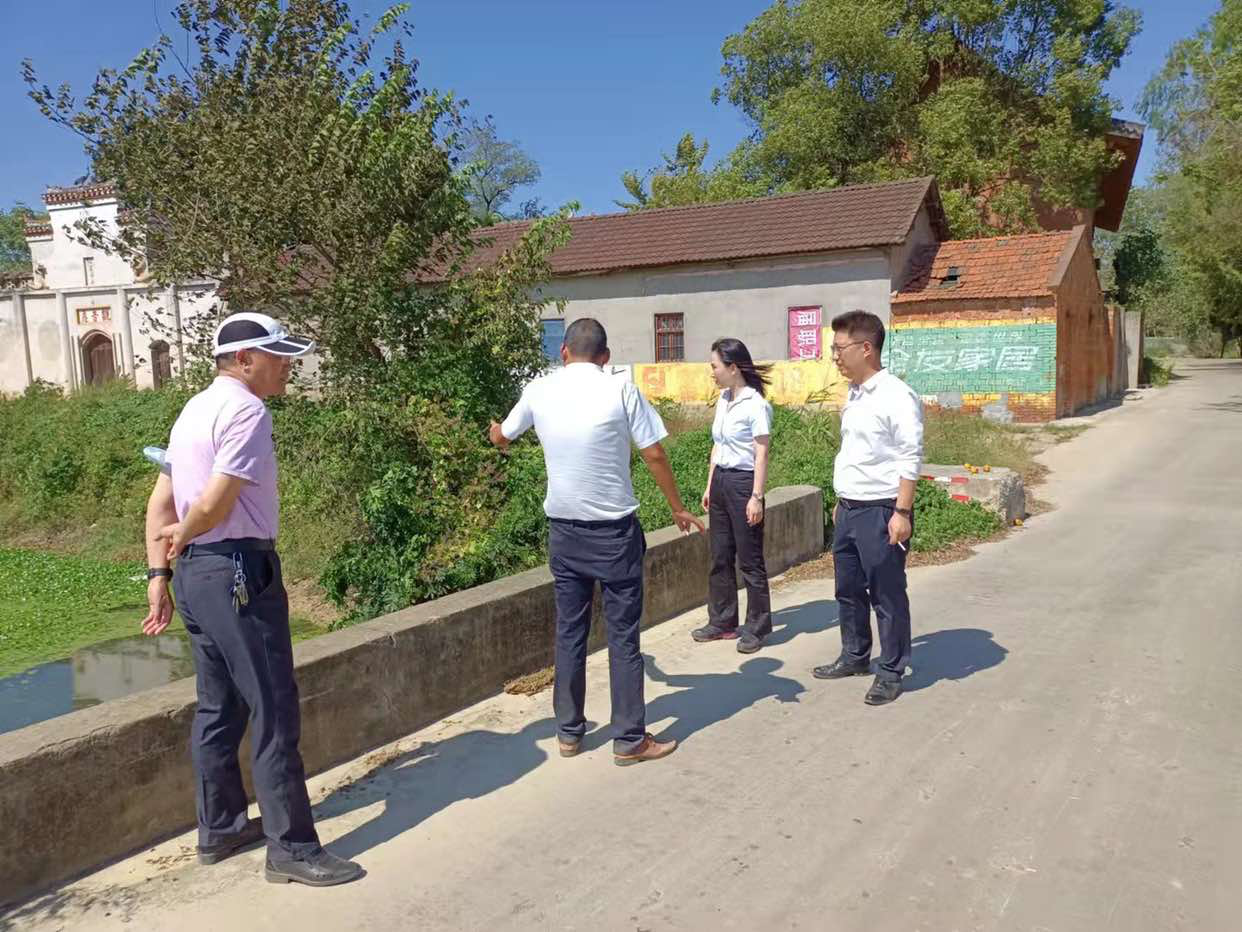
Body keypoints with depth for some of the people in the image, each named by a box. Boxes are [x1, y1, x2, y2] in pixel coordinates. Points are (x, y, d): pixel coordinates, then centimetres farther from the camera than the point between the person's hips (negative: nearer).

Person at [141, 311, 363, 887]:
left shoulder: (194, 409, 15)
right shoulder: (246, 411, -15)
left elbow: (160, 503, 14)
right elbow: (214, 505, -21)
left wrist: (159, 571, 11)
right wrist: (182, 535, -1)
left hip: (193, 574, 10)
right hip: (238, 571, -10)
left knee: (219, 707, 19)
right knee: (273, 712, -3)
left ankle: (219, 828, 32)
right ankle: (292, 848, 5)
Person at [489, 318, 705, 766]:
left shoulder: (539, 390, 2)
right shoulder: (621, 390, -9)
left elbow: (502, 436, 20)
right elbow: (654, 456, -7)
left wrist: (496, 433, 45)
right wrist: (678, 509, 7)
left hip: (563, 528, 4)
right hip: (613, 529, -3)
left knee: (569, 632, 14)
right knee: (623, 635, 5)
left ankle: (569, 731, 24)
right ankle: (630, 739, 12)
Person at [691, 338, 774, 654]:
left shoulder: (755, 404, -13)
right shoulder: (723, 401, 10)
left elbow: (761, 455, -14)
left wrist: (756, 497, -17)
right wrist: (709, 486, 16)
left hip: (743, 483, -8)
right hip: (721, 481, 8)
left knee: (750, 559, 2)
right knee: (720, 557, 12)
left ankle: (756, 628, 13)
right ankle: (722, 622, 23)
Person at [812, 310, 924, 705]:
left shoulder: (896, 396, -15)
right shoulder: (854, 394, 11)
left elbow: (910, 459, -17)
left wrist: (902, 513, -20)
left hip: (880, 512, -9)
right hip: (849, 509, 9)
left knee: (887, 596, 3)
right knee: (848, 590, 18)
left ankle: (891, 673, 16)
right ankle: (854, 657, 35)